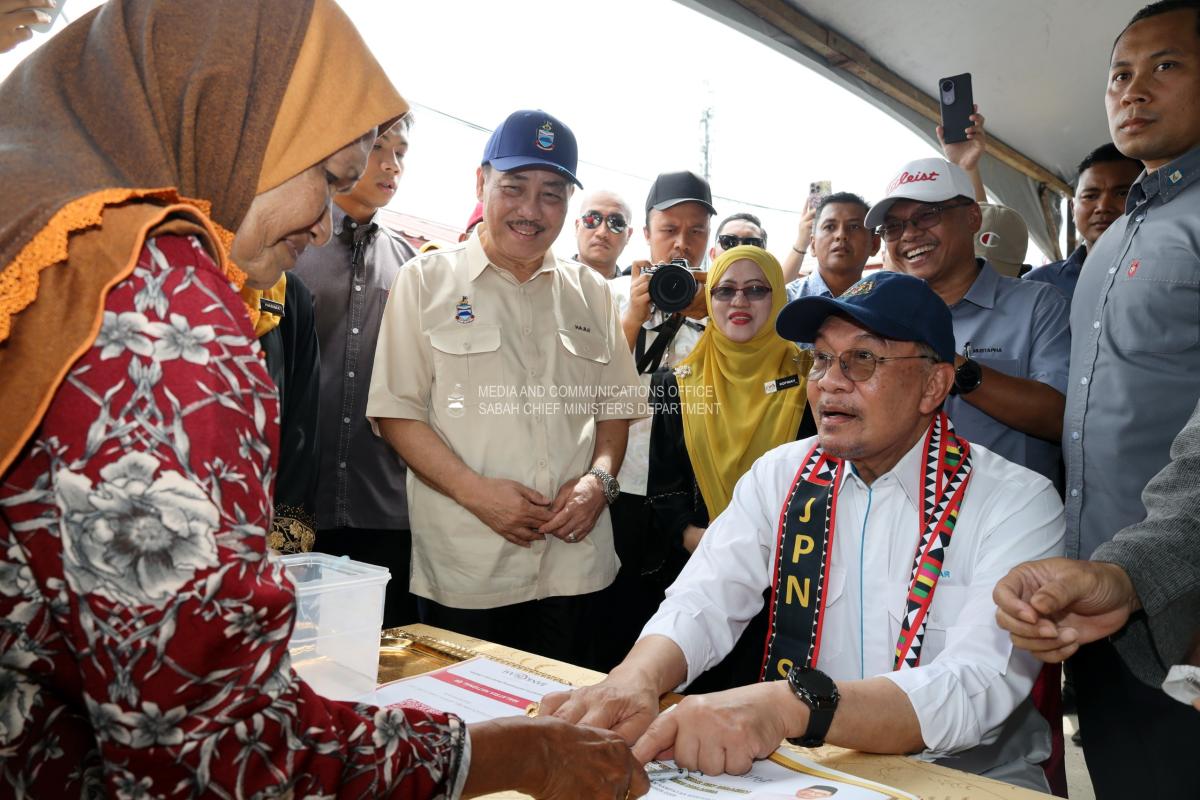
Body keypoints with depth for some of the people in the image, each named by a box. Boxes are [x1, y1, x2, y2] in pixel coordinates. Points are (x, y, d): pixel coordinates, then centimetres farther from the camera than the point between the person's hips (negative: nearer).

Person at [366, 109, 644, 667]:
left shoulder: (591, 292, 12)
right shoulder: (426, 280, 2)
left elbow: (615, 407, 14)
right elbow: (396, 411, -3)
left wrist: (600, 477, -5)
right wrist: (476, 491, -14)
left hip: (574, 556, 3)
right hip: (463, 564, -3)